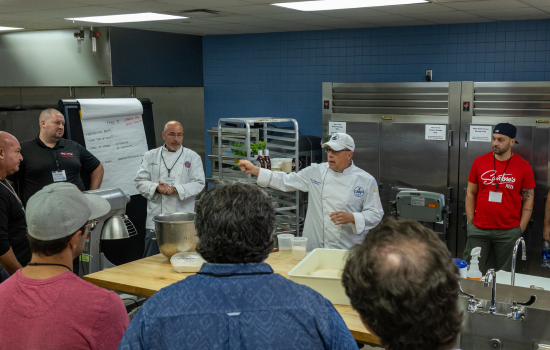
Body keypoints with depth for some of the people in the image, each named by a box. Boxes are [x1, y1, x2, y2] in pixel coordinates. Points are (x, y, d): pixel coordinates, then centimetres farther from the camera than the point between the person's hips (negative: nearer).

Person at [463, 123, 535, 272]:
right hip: (479, 230, 2)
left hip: (509, 232, -1)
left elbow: (528, 199, 4)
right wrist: (470, 222, 4)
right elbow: (470, 193, 10)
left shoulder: (523, 167, 0)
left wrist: (521, 229, -1)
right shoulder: (479, 162, 4)